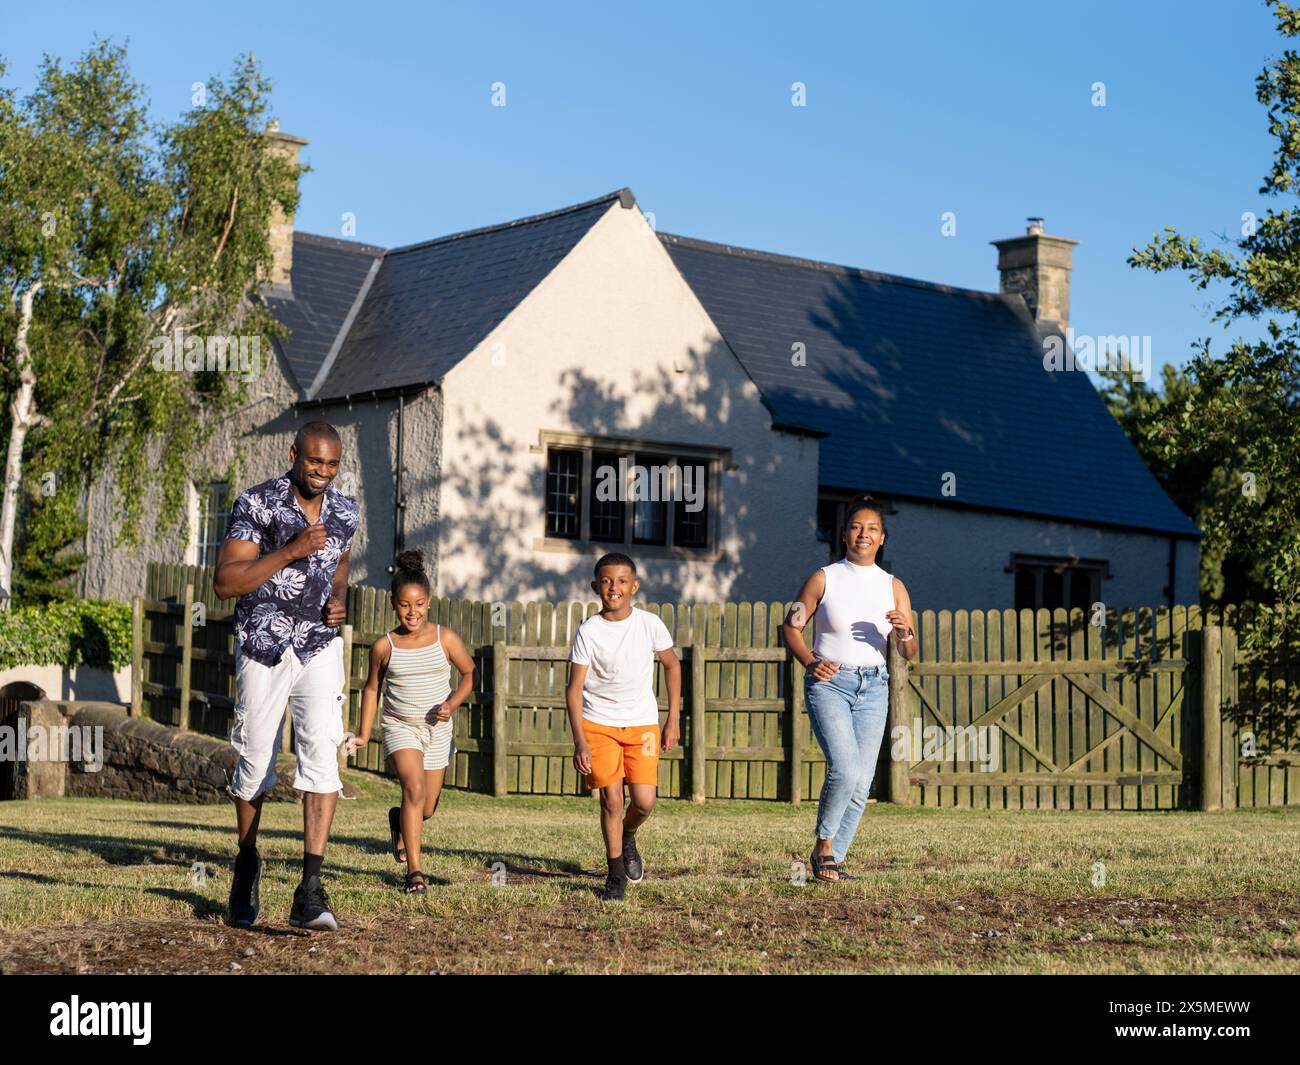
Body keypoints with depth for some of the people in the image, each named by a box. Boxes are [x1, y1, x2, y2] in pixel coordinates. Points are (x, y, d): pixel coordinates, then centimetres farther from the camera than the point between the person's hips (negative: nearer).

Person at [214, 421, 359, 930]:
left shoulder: (345, 511, 4)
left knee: (322, 750, -17)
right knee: (255, 761, 7)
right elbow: (224, 583, -16)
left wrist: (339, 600, 4)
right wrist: (290, 551, -24)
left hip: (320, 646, 2)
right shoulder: (256, 504, -11)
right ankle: (247, 864, 35)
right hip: (263, 647, -2)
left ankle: (310, 893, -22)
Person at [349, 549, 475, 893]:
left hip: (437, 730, 2)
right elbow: (372, 688, 8)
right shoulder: (384, 647, -5)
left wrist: (453, 703, -12)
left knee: (426, 809, 11)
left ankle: (399, 820, 49)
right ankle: (413, 871, -23)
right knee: (414, 787, -26)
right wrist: (363, 735, 4)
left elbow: (470, 673, 6)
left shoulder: (445, 639, -5)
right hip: (399, 727, -2)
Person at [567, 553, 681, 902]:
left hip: (642, 724, 1)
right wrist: (579, 742, -17)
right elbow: (575, 688, -9)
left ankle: (628, 837, 27)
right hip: (598, 724, -1)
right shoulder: (588, 631, -10)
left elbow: (672, 665, 9)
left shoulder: (649, 624, -7)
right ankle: (616, 875, 8)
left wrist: (674, 719, 6)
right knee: (611, 798, -8)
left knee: (644, 801, -8)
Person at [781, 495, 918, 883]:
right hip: (829, 682, -3)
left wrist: (905, 632, -17)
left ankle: (832, 859, 15)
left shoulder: (893, 588, 6)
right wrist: (809, 662, -11)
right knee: (845, 768, -21)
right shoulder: (823, 579, 0)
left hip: (873, 688, 3)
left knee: (861, 784, 1)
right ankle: (824, 844, 1)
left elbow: (910, 654, 6)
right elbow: (791, 626, 7)